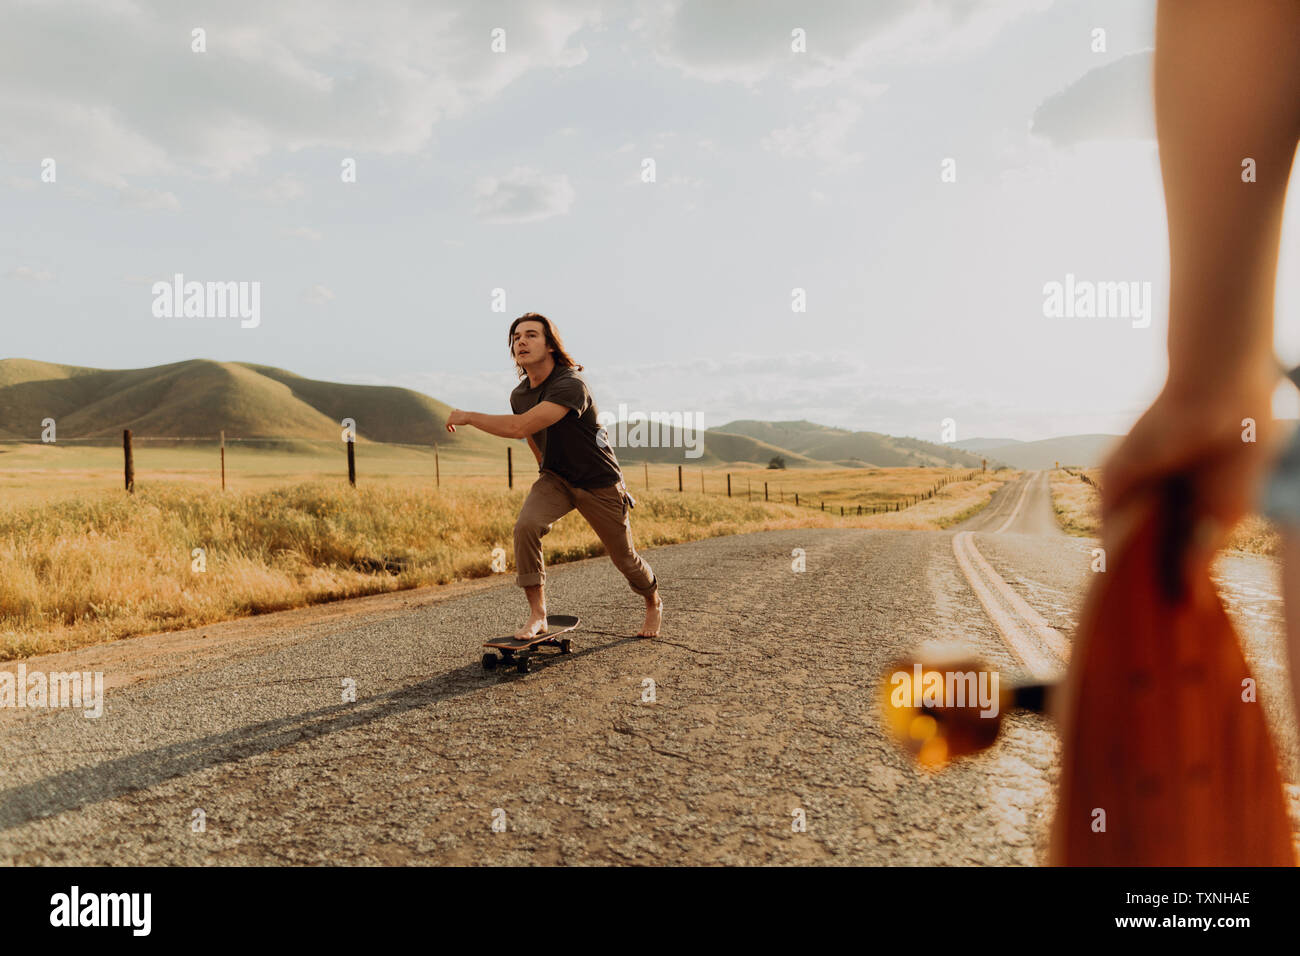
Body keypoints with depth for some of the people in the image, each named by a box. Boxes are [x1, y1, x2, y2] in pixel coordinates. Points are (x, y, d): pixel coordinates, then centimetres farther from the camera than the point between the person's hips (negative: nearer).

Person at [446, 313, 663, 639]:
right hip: (554, 478, 5)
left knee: (624, 557, 8)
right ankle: (537, 615, -13)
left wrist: (467, 416, -28)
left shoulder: (571, 386, -29)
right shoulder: (519, 395, -4)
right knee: (525, 526, -24)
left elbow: (519, 427, -38)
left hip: (600, 483, -5)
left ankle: (654, 603, 39)